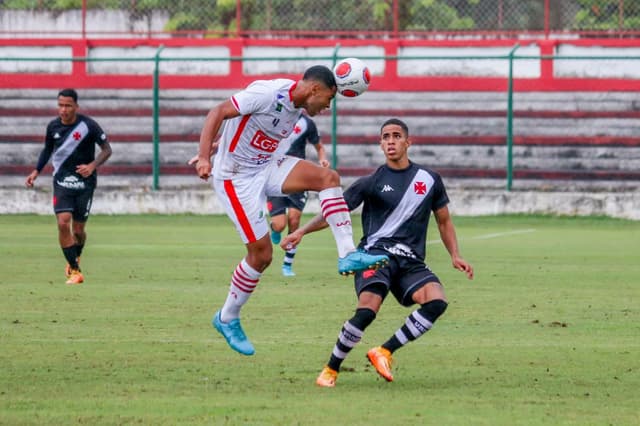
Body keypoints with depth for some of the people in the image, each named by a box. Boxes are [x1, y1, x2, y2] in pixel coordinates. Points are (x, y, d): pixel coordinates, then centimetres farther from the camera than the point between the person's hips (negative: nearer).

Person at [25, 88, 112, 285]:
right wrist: (36, 172, 8)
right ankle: (75, 271, -9)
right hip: (62, 181, 2)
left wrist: (92, 166, -23)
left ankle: (75, 257, 38)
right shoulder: (53, 126, -1)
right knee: (63, 223, -17)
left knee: (78, 229, 4)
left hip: (84, 182, -2)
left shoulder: (88, 125, -13)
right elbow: (47, 149, 17)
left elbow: (106, 149, -6)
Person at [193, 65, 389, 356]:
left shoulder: (297, 107, 5)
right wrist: (205, 157, -32)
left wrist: (214, 150, 20)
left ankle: (347, 254, -16)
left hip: (265, 167, 8)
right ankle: (227, 319, 14)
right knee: (261, 254, -6)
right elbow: (218, 113, -23)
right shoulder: (268, 93, -22)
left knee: (328, 177, -12)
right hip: (235, 178, -8)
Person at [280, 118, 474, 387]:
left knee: (437, 302, -26)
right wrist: (302, 231, -5)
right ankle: (330, 370, -9)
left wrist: (455, 256, 12)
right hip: (376, 253, -3)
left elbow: (444, 221, 25)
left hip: (411, 261, 3)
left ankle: (384, 352, -13)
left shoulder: (430, 180, 14)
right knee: (367, 310, -29)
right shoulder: (372, 183, 6)